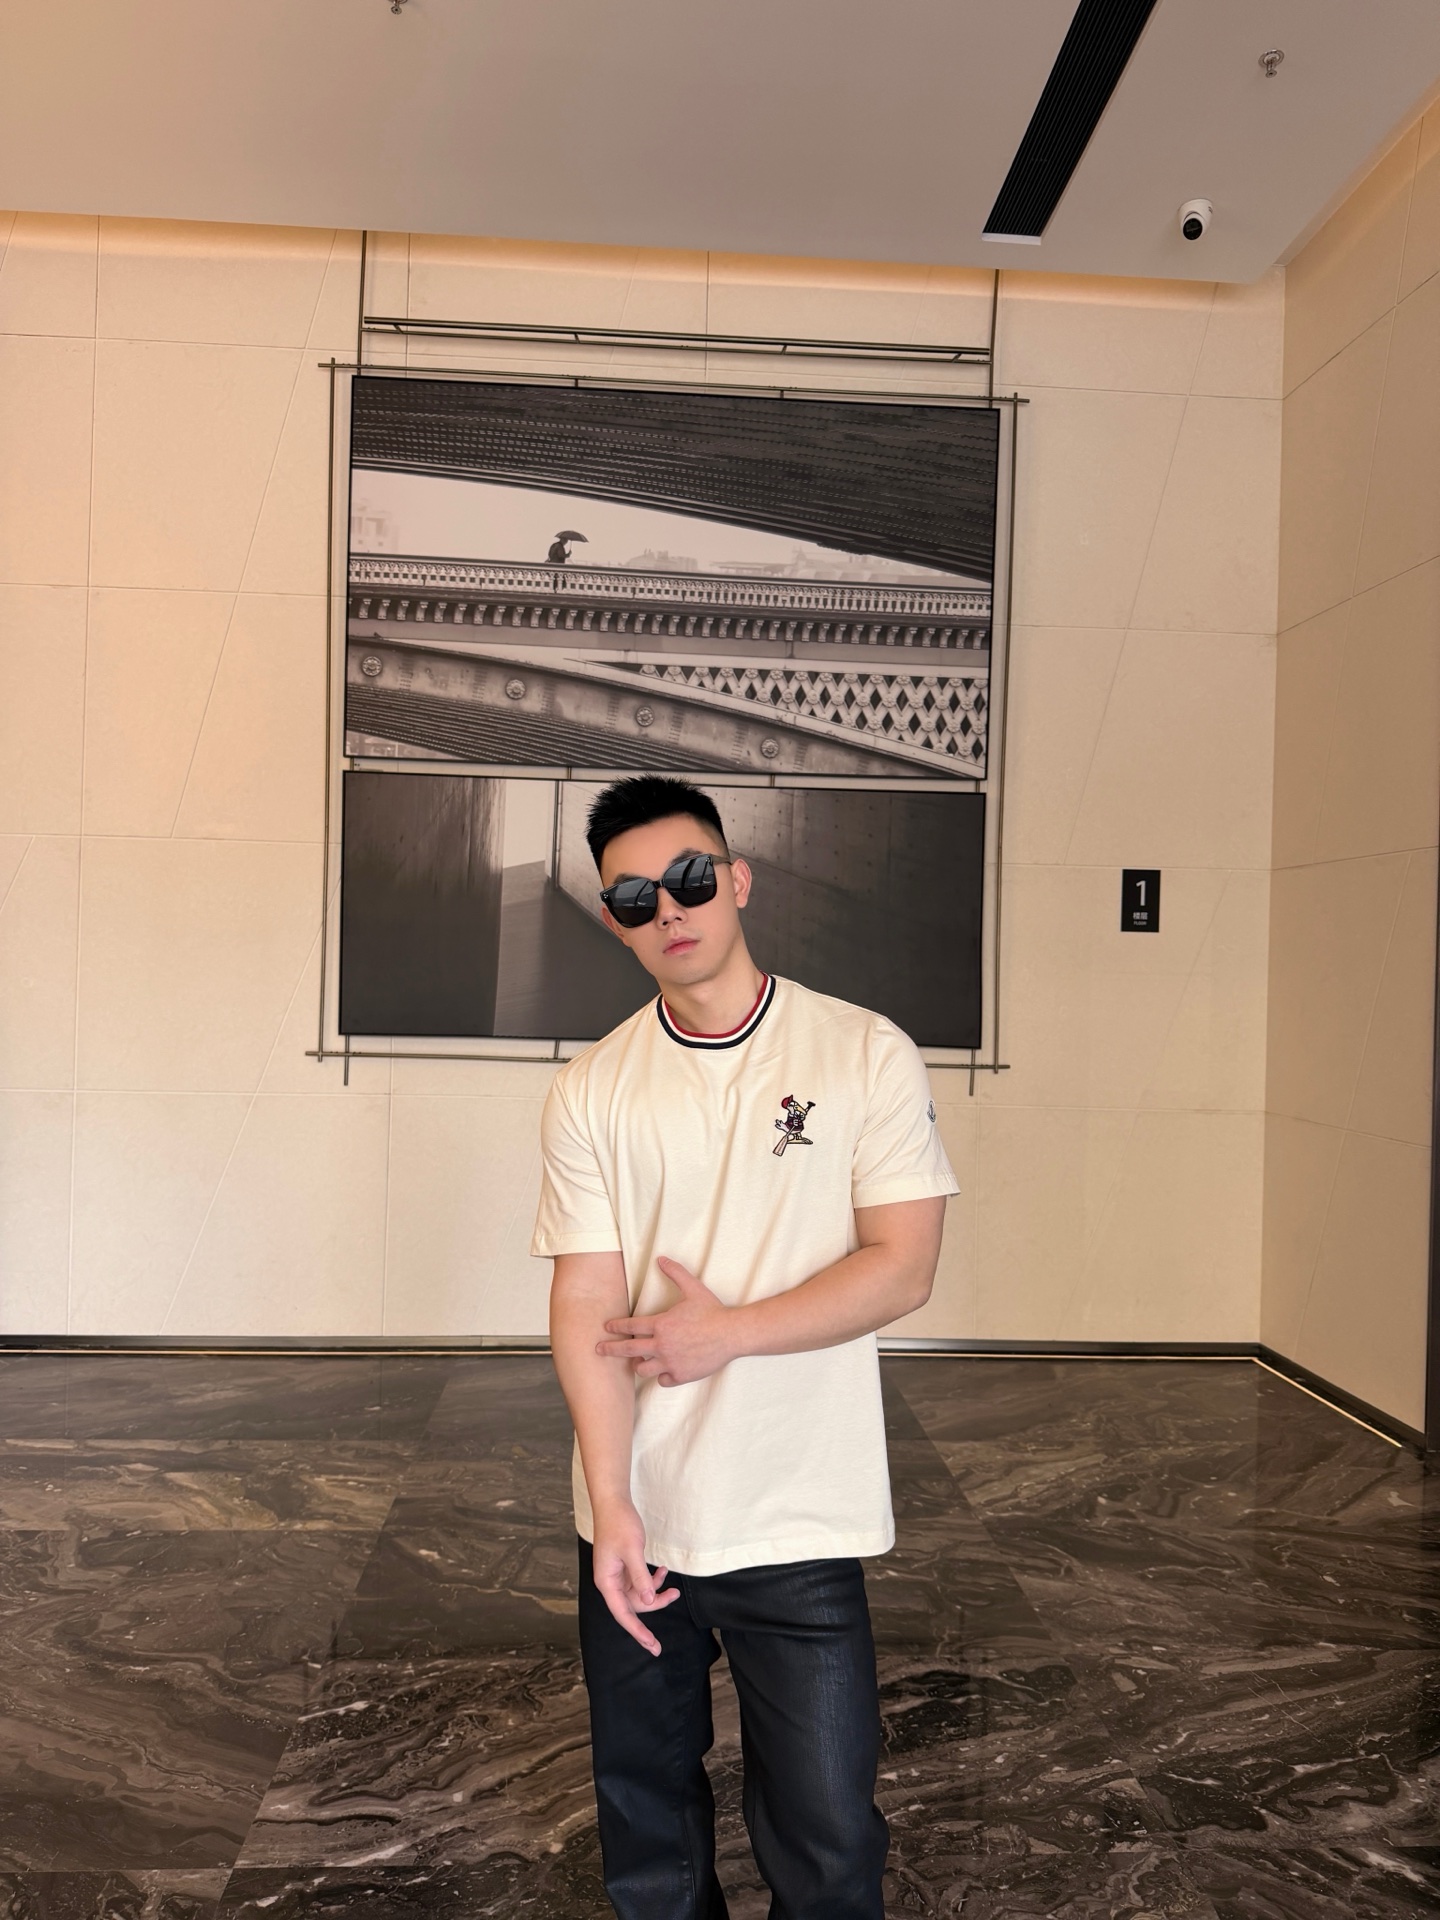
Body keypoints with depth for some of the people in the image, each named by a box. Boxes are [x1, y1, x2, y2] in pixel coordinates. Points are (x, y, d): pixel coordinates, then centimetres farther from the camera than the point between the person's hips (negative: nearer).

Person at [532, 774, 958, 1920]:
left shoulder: (865, 1054, -5)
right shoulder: (592, 1091, 0)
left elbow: (902, 1268, -8)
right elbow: (586, 1305, -5)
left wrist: (724, 1332, -13)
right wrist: (611, 1506, -14)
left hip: (801, 1526, -2)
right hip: (635, 1523, 3)